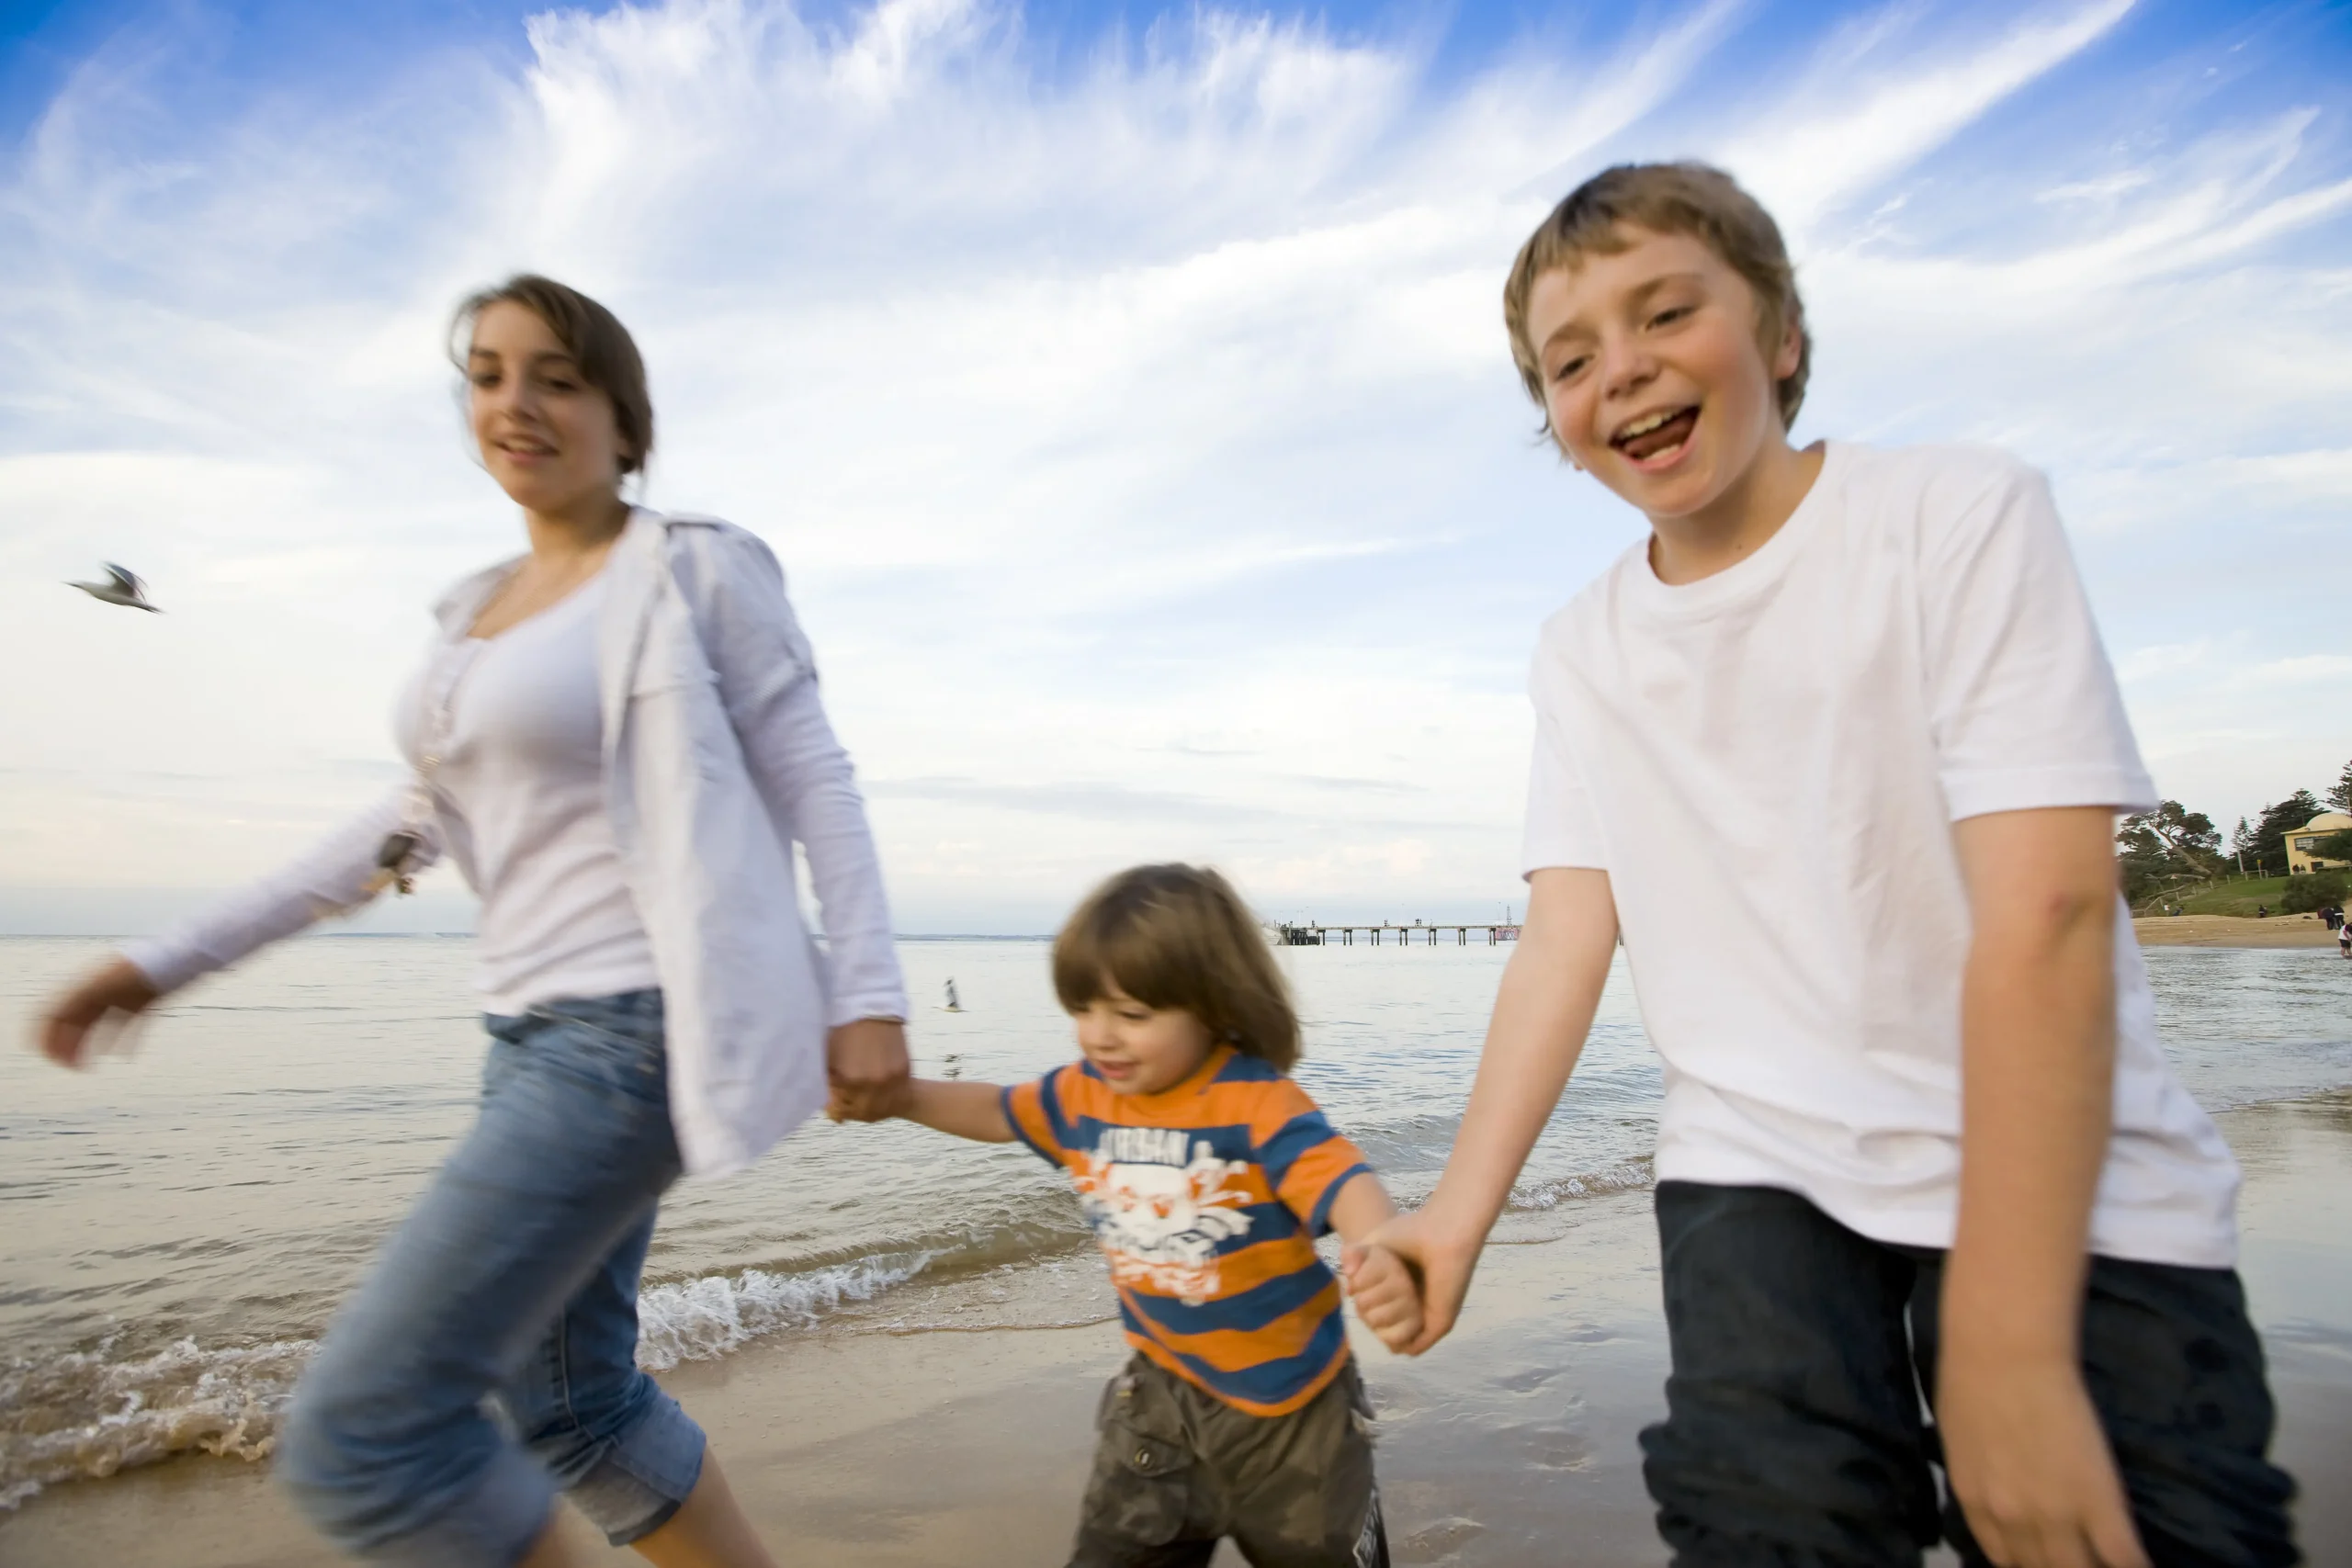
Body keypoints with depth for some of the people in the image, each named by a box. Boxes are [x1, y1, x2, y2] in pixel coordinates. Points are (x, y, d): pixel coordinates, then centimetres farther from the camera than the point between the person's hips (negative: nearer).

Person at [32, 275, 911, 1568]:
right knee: (566, 1401, 19)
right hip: (541, 1029, 9)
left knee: (357, 1436, -7)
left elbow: (812, 781, -9)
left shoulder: (693, 568, -7)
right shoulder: (482, 606, 15)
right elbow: (420, 820, 19)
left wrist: (867, 995, -16)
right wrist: (170, 962, 19)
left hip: (636, 1034, -9)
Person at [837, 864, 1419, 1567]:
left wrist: (1383, 1257, -62)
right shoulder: (1082, 1096, -9)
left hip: (1287, 1394, -4)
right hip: (1164, 1385, 4)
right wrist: (900, 1095, -6)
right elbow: (999, 1112, 8)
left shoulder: (1256, 1103, -28)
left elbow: (1338, 1178, -41)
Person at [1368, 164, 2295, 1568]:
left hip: (2072, 1183, -2)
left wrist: (2006, 1351, -22)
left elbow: (2047, 914, -20)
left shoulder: (1963, 517, -11)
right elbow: (1570, 932, -3)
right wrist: (1462, 1209, -13)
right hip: (1757, 1169, 3)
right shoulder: (1580, 651, 3)